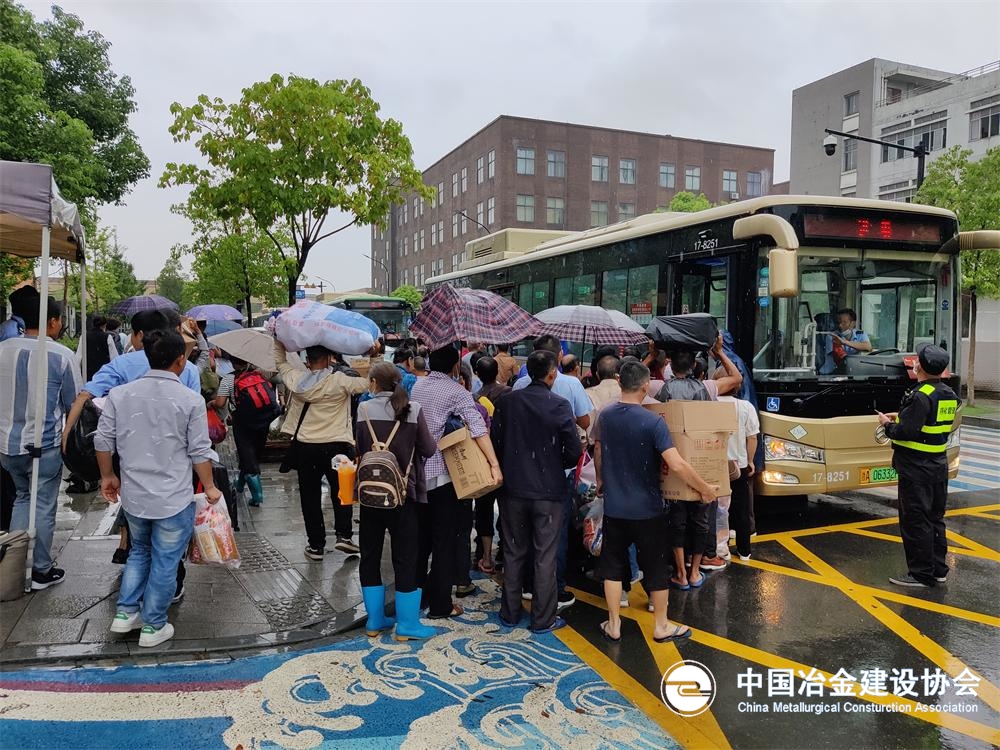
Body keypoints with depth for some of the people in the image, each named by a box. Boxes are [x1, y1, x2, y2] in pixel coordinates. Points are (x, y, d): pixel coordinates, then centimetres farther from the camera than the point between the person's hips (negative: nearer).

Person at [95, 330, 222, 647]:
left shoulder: (119, 394, -2)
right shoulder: (191, 400, -13)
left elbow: (103, 441, 2)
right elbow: (199, 452, -10)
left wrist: (108, 476, 18)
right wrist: (210, 487, 4)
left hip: (133, 496, 4)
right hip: (174, 499, -4)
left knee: (139, 552, 26)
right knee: (165, 561, 10)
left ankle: (125, 613, 27)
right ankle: (153, 626, 21)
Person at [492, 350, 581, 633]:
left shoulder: (507, 401, -5)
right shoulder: (560, 405, -13)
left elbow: (495, 442, -1)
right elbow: (574, 451, -12)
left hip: (513, 488, 3)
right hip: (548, 491, -3)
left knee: (514, 553, 16)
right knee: (544, 557, 8)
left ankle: (510, 613, 26)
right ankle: (543, 618, 18)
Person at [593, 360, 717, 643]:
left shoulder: (606, 415, -3)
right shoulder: (652, 422, -20)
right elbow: (677, 465, -26)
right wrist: (705, 489, -13)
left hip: (614, 506, 4)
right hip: (646, 509, -4)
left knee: (612, 564, 15)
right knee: (656, 566, 12)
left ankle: (613, 625, 23)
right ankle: (661, 626, 26)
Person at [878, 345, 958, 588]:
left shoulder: (920, 396, -21)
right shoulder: (949, 395, 8)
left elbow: (906, 432, -25)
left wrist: (888, 424, -6)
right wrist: (900, 418, 13)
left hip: (916, 469, -9)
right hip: (939, 465, 9)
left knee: (915, 521, 0)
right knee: (935, 518, 17)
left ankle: (921, 574, 7)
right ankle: (938, 569, 27)